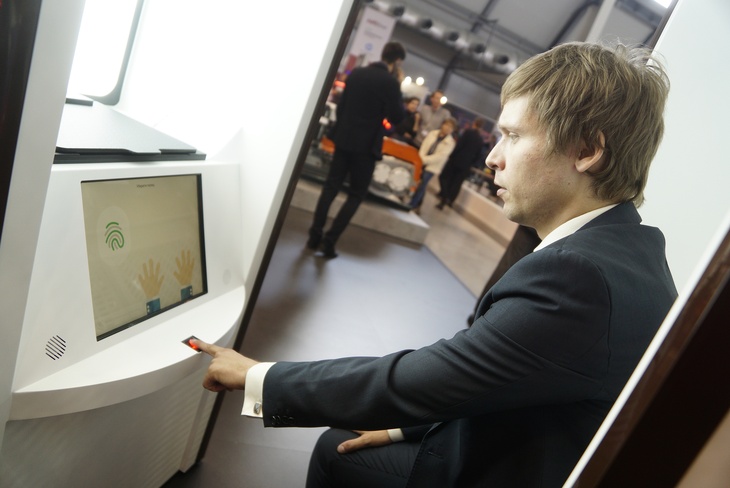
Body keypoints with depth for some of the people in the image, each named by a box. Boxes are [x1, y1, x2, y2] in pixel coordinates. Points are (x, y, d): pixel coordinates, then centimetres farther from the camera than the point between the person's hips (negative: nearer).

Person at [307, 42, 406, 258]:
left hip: (343, 139, 5)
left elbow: (341, 105, 13)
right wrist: (399, 86, 0)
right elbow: (397, 117, -7)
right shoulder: (390, 82, -12)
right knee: (356, 194, 6)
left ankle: (315, 235, 13)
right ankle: (329, 240, 1)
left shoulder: (356, 73, 7)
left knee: (331, 186, 12)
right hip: (366, 145, -5)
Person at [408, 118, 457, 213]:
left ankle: (411, 205, -6)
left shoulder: (450, 142, -8)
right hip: (423, 162, 3)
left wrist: (425, 160, -23)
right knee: (417, 181, 3)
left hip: (433, 166, -3)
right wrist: (421, 158, -19)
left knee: (422, 183, -12)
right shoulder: (432, 133, 3)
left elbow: (440, 156, -16)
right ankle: (416, 204, 18)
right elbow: (424, 146, -3)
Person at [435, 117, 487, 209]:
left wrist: (451, 156, -9)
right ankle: (449, 200, 10)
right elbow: (477, 155, 8)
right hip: (465, 165, 4)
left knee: (444, 177, 8)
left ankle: (443, 197, -4)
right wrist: (470, 165, 14)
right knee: (456, 184, 10)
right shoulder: (481, 140, 7)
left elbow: (459, 145, -15)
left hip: (456, 160, -4)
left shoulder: (468, 132, -8)